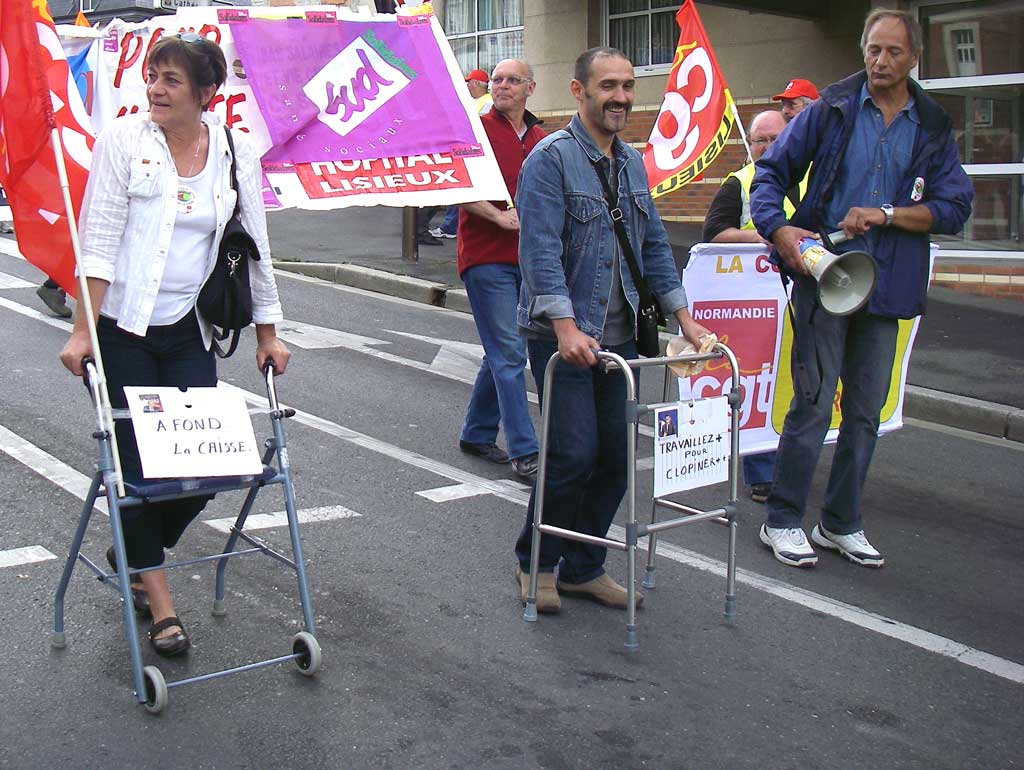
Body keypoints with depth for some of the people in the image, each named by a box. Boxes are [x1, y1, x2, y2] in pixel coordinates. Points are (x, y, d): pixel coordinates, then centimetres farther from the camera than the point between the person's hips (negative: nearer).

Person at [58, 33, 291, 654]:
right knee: (137, 464, 0)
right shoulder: (123, 138, -5)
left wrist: (268, 335, 8)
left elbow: (255, 248, 8)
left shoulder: (236, 153, 2)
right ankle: (161, 605, 13)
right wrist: (83, 330, -13)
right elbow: (99, 241, -8)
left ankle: (136, 552, 29)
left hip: (189, 334, 3)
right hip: (122, 329, -2)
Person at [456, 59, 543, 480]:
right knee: (508, 353, -9)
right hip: (486, 259, -6)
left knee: (502, 351, 14)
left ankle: (477, 433, 29)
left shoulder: (541, 139, 14)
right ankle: (524, 453, -7)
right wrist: (499, 216, -19)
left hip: (526, 258, 6)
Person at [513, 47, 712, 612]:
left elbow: (654, 245, 18)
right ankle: (535, 564, 13)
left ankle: (582, 567, 23)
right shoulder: (551, 158, -10)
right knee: (574, 454, -8)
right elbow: (540, 248, -18)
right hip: (562, 336, -7)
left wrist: (683, 316, 11)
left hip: (619, 334, 7)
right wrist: (566, 326, -26)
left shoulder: (632, 163, 14)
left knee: (614, 458, 7)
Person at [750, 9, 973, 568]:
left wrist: (886, 214, -14)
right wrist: (778, 228, -17)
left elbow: (955, 206, 0)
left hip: (888, 286, 4)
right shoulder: (832, 109, 1)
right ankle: (783, 521, 6)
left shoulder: (933, 128, 7)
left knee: (866, 410, 10)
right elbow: (771, 170, 0)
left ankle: (842, 523, 23)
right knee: (814, 402, -6)